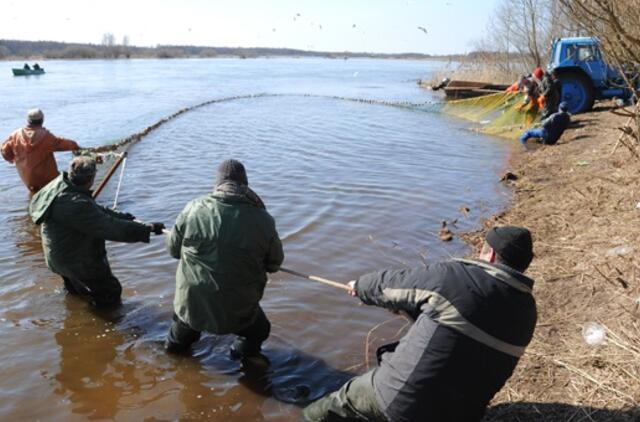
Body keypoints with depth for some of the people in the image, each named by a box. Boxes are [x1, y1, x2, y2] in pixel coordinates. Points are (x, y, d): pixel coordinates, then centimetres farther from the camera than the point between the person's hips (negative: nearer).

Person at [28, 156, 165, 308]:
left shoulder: (60, 184, -8)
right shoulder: (76, 205, -38)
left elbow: (95, 211, 3)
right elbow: (111, 228, -37)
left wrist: (121, 216, 4)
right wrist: (149, 228, -33)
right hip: (78, 262, -10)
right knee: (111, 292, 6)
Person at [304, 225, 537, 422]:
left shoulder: (454, 275, -18)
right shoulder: (527, 310, 0)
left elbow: (392, 283, -3)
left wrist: (362, 286, 20)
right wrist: (410, 306, 25)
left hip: (402, 396, -4)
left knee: (347, 398, 22)